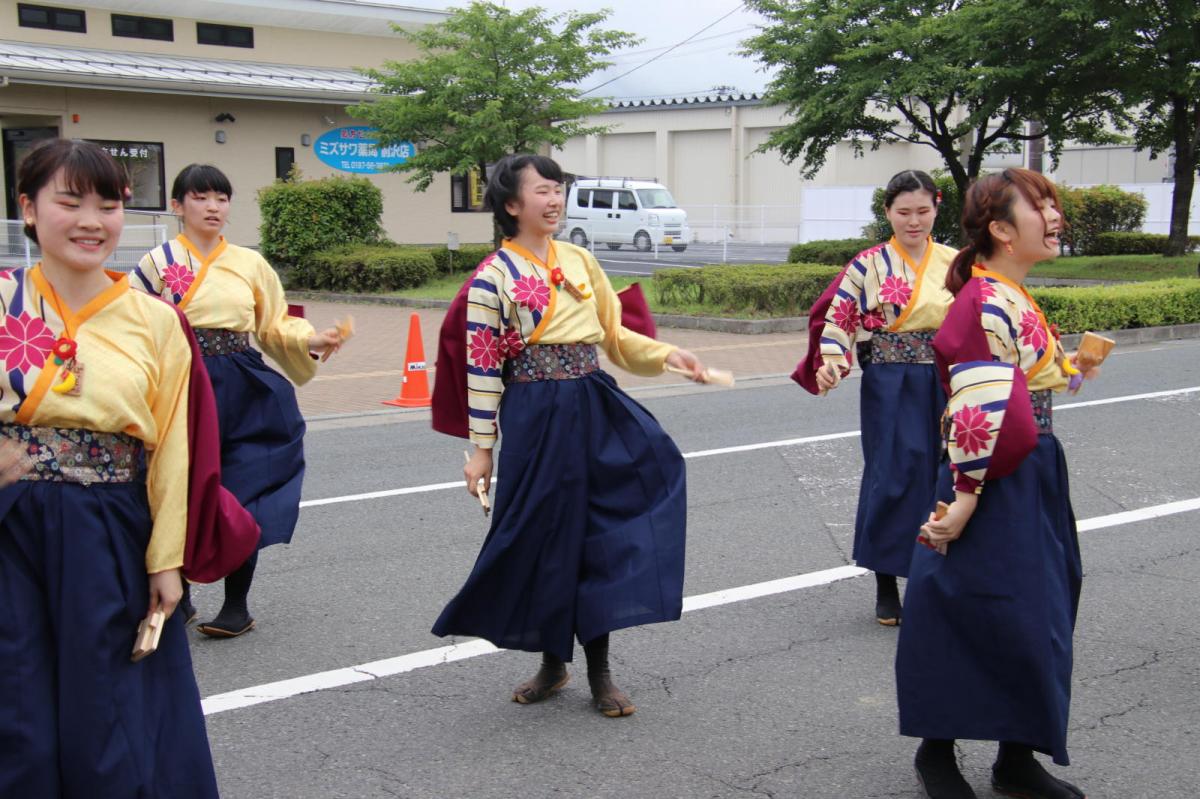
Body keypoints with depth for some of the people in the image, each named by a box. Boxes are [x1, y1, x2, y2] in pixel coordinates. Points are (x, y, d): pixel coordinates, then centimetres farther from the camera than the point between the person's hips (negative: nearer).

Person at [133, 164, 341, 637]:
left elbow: (275, 326, 12)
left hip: (244, 391, 2)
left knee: (242, 496, -1)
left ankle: (237, 606, 11)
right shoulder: (159, 262, 3)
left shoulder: (250, 264, 10)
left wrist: (311, 340, -4)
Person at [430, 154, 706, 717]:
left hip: (594, 411, 4)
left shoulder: (580, 262, 11)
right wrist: (482, 448, -7)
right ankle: (553, 664, 23)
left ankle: (599, 671, 13)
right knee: (541, 539, 3)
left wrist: (667, 355, 4)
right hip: (536, 417, -4)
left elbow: (613, 335, 19)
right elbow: (481, 367, -6)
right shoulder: (493, 276, -5)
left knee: (600, 538, 3)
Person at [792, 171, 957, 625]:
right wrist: (830, 363, -18)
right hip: (889, 387, -3)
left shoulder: (955, 263, 5)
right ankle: (886, 585, 11)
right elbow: (837, 317, -3)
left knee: (941, 478, 6)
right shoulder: (868, 265, -3)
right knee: (891, 476, -3)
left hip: (944, 386, 3)